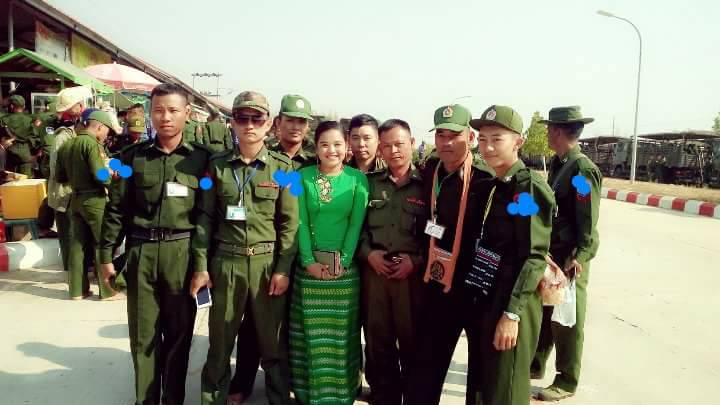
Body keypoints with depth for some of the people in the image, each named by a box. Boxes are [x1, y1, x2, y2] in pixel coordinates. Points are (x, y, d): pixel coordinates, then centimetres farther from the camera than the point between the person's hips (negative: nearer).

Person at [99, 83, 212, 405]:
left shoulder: (201, 158, 1)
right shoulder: (132, 156, 4)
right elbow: (115, 209, 6)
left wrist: (203, 262, -4)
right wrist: (106, 256, 4)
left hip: (182, 253, -1)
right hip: (140, 252, 1)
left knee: (179, 331, 9)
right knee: (143, 333, 9)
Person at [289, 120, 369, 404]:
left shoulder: (357, 178, 0)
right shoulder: (304, 176, 2)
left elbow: (356, 223, -4)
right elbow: (300, 222, -2)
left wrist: (342, 261, -11)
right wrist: (309, 261, -9)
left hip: (345, 266, 0)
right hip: (310, 265, 1)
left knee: (342, 331, 7)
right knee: (310, 332, 7)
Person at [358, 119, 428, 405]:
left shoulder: (426, 184, 0)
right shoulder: (371, 183, 9)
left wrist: (416, 260, -12)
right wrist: (368, 253, -4)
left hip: (413, 273, -3)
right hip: (374, 271, 3)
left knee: (412, 344, 6)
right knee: (377, 343, 11)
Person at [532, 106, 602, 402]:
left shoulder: (583, 169, -17)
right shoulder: (557, 164, 9)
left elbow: (588, 222, -18)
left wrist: (579, 258, -22)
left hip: (570, 258, -8)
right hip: (550, 253, 8)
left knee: (567, 321, 5)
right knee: (542, 312, 18)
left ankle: (567, 382, 20)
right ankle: (536, 364, 35)